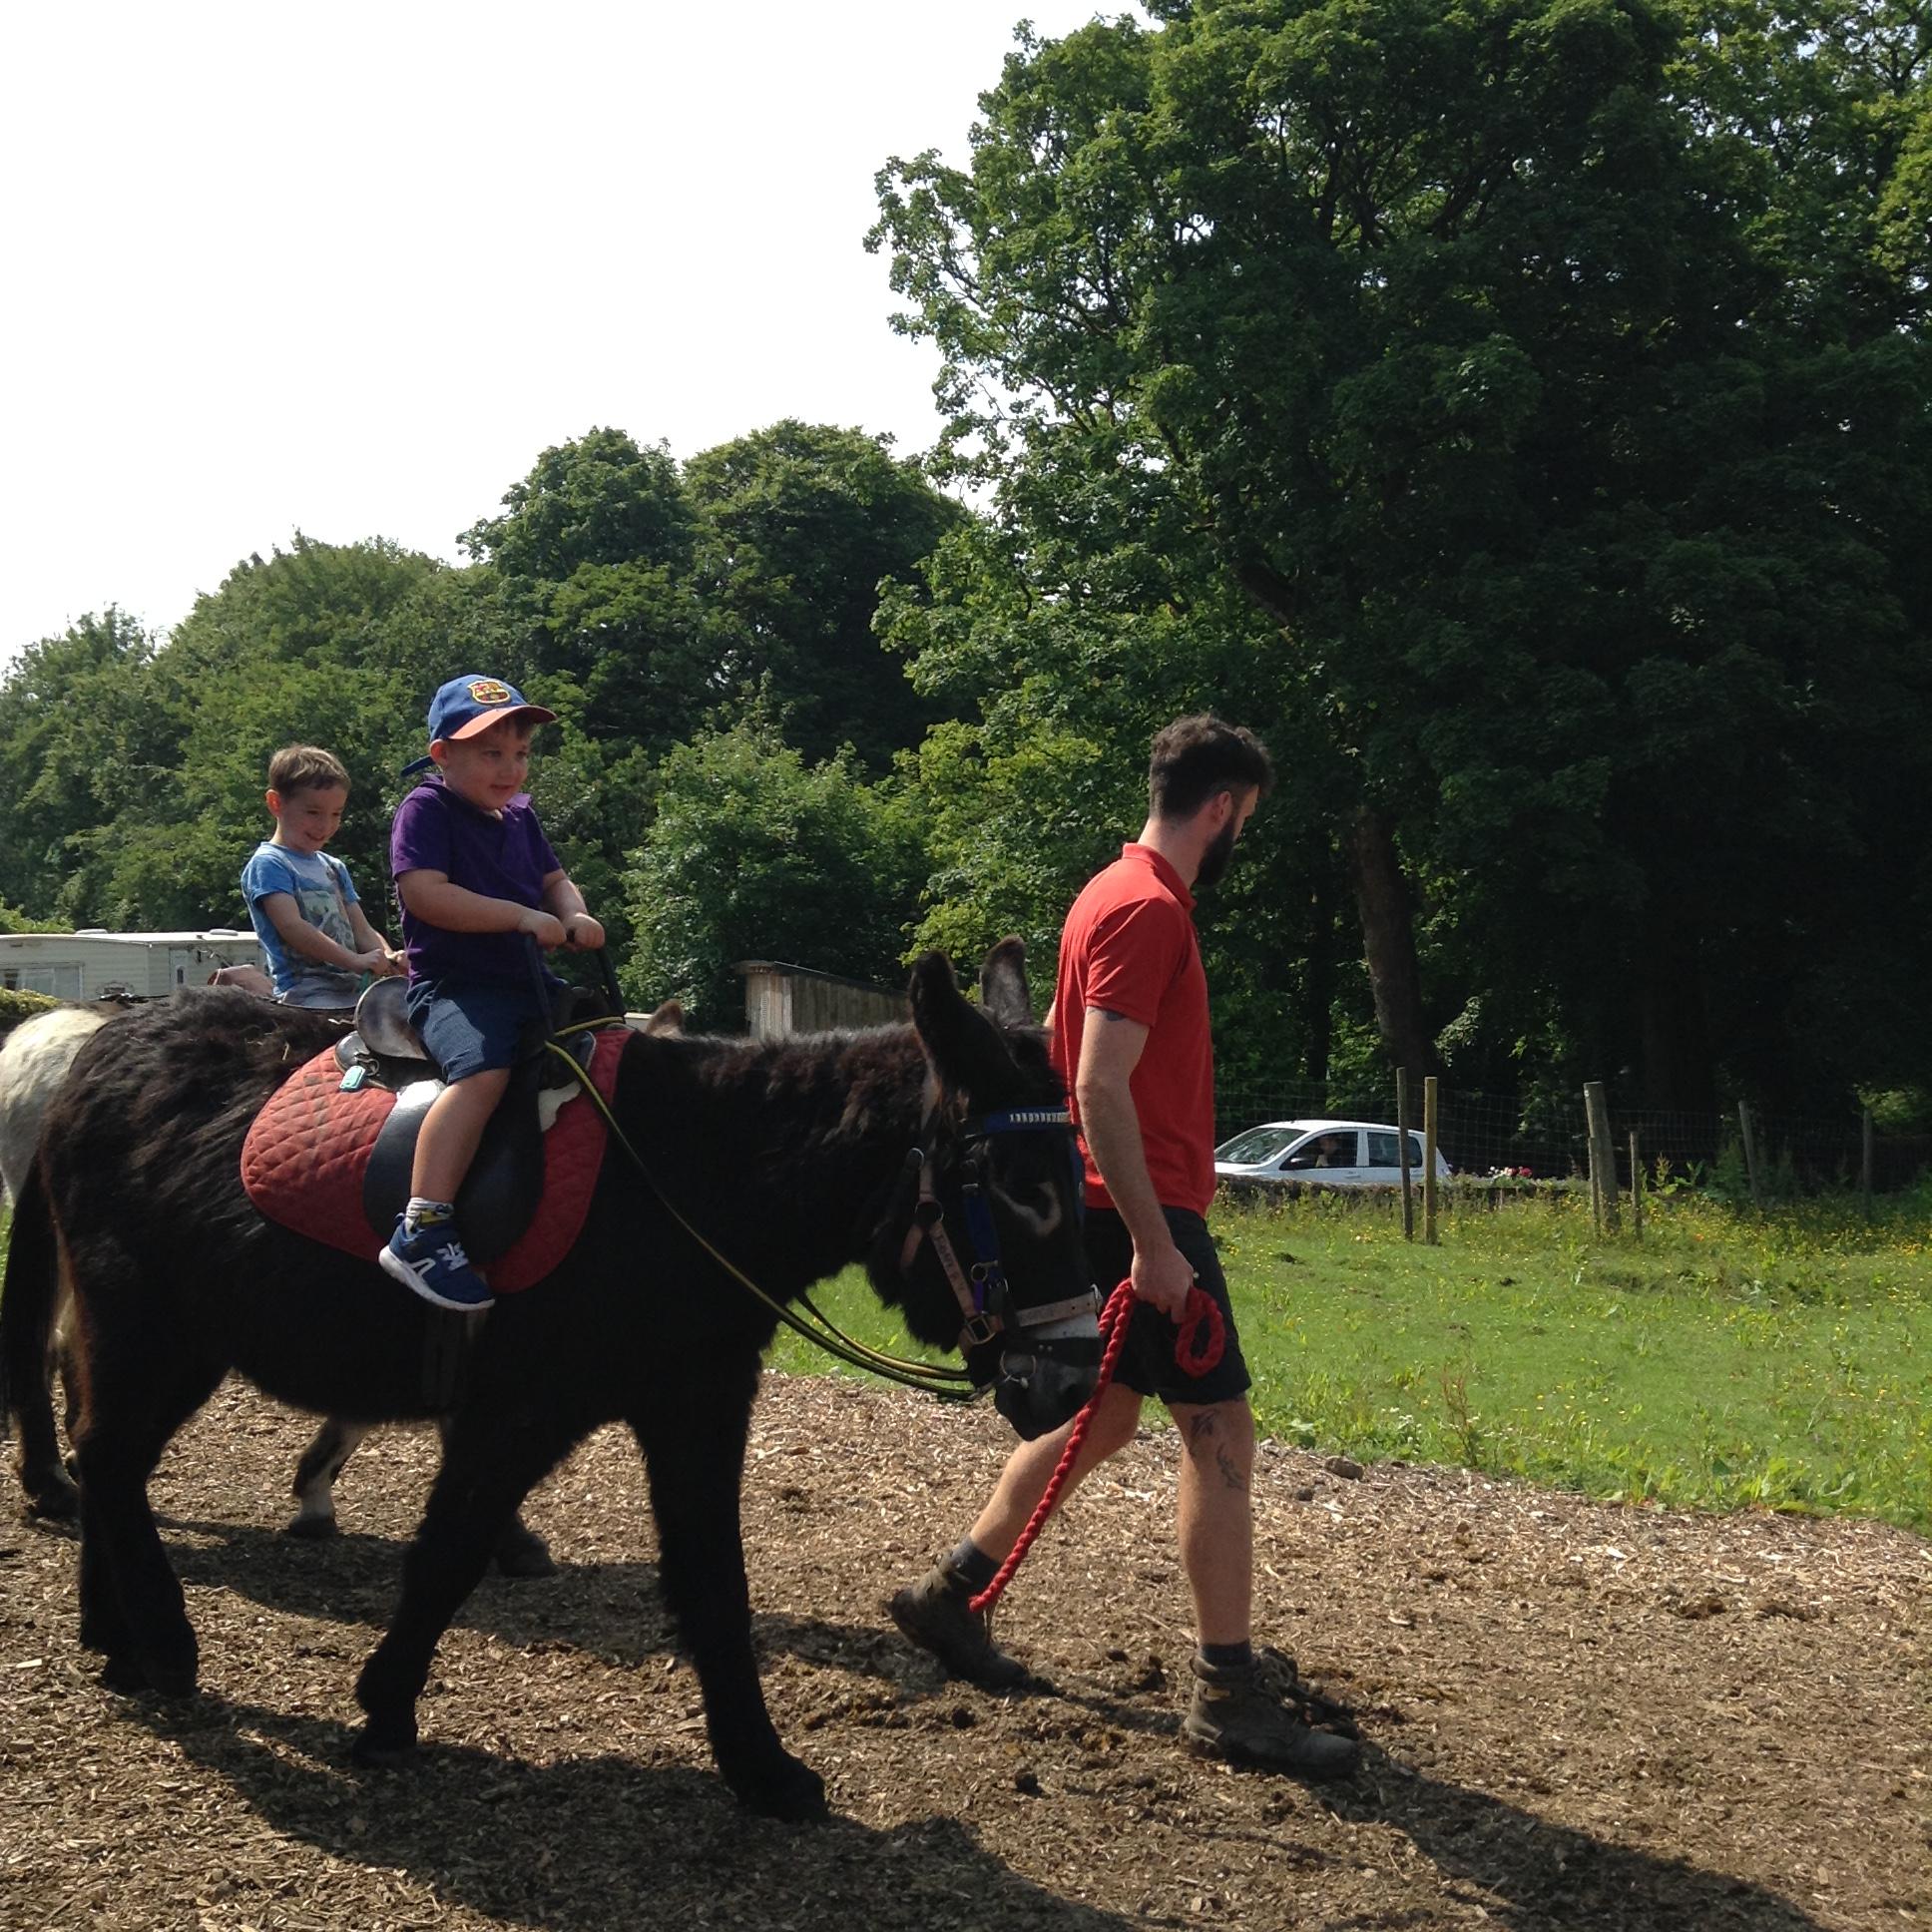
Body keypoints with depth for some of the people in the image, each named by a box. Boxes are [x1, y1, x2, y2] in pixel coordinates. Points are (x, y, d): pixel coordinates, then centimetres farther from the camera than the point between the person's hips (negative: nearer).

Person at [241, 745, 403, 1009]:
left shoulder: (334, 868, 24)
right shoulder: (267, 864, 0)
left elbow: (362, 930, 19)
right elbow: (291, 926, -14)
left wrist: (388, 958, -6)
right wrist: (356, 960, -22)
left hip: (351, 988, 8)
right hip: (305, 992, -8)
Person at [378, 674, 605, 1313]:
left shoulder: (519, 815, 18)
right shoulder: (425, 810, -6)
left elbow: (554, 879, 21)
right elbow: (424, 891, -19)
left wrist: (574, 916, -4)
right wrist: (524, 916, -22)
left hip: (527, 981, 9)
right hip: (452, 985, -9)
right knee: (483, 1070, -35)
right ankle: (422, 1230, -39)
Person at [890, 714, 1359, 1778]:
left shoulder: (1116, 894, 15)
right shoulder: (1150, 909, -17)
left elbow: (1059, 1044, 24)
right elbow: (1101, 1086, -24)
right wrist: (1154, 1243, -25)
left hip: (1122, 1207, 10)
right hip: (1146, 1211, -10)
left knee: (1103, 1417, 18)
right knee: (1220, 1430, -7)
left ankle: (952, 1594, 25)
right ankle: (1229, 1693, -3)